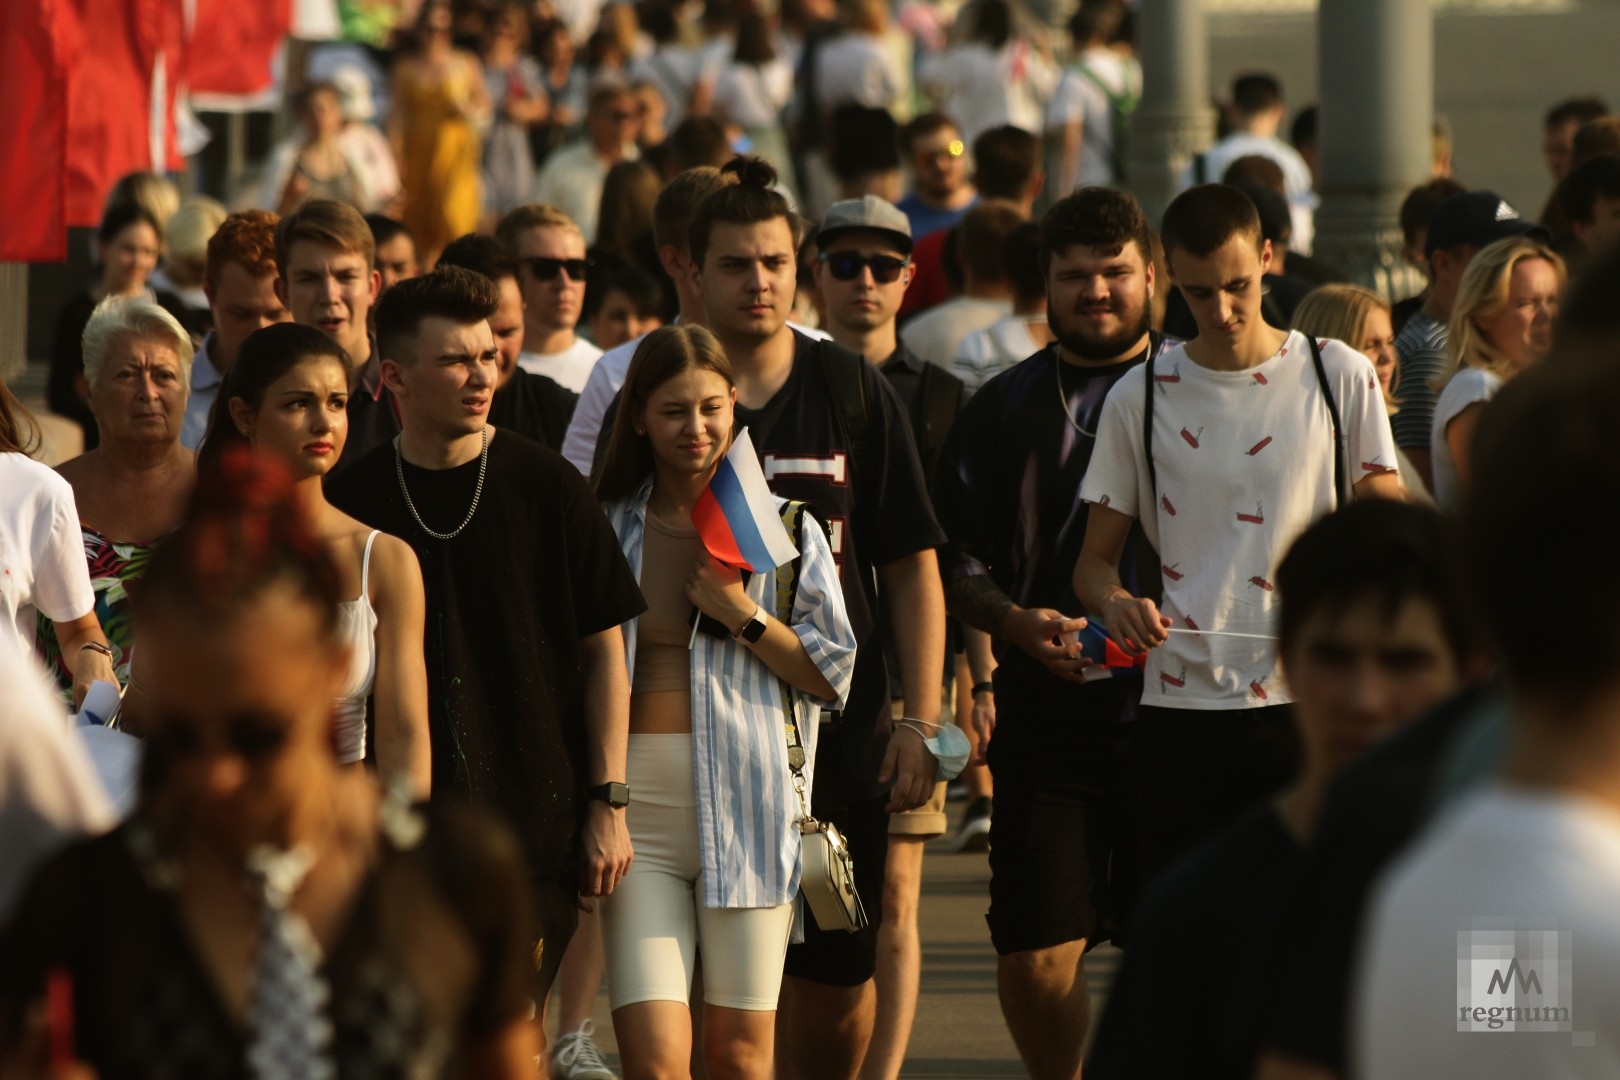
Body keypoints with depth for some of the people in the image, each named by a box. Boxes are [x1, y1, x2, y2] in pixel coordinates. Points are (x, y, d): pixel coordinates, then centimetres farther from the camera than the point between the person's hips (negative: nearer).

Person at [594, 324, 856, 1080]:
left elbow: (833, 673, 6)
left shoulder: (785, 527, 7)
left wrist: (743, 616, -7)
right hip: (638, 799, 0)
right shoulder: (606, 529, 9)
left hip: (747, 798, 0)